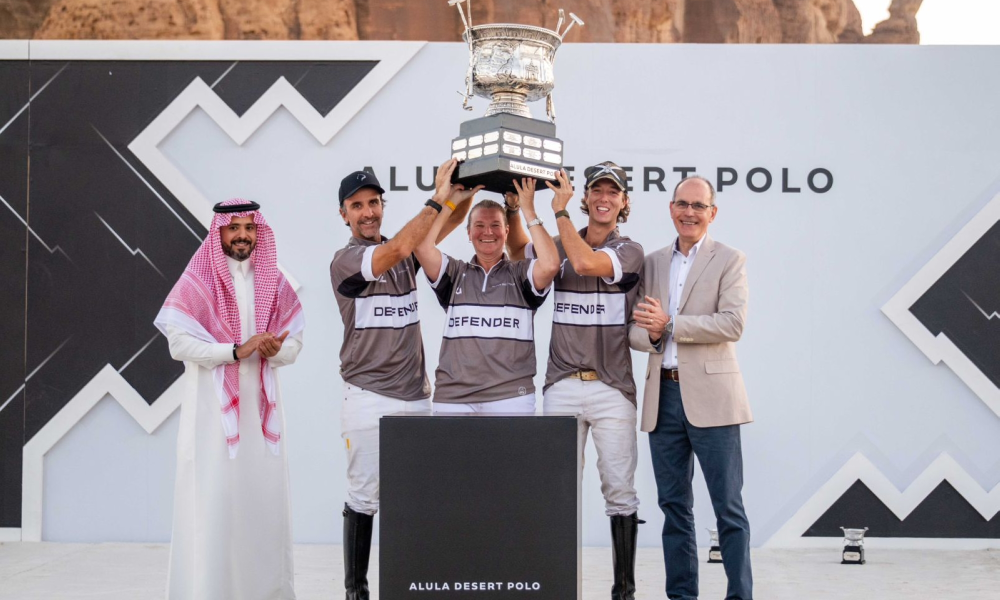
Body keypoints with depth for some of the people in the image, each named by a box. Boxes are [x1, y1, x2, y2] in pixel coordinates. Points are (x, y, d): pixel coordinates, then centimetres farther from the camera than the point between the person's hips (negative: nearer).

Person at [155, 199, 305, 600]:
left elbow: (294, 344, 9)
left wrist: (275, 349, -14)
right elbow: (179, 343, -10)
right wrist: (237, 350, -17)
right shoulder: (197, 281, -3)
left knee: (264, 498, 5)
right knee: (211, 502, -6)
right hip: (213, 406, -4)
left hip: (260, 405, 4)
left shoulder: (274, 283, 10)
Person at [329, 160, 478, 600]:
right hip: (369, 396, -5)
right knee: (364, 498, -2)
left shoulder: (406, 253, 13)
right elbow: (395, 250, -23)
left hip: (416, 395, 5)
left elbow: (449, 224, 8)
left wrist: (465, 192, -12)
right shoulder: (346, 260, -6)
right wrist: (437, 199, -24)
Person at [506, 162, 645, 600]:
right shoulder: (561, 247, 13)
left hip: (611, 387, -3)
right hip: (562, 386, 3)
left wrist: (559, 210, -10)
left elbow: (585, 263, -18)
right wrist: (513, 207, 13)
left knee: (620, 490, -2)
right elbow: (518, 249, 28)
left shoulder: (629, 252, -1)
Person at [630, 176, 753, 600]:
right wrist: (650, 336, -11)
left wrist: (669, 325, -15)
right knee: (674, 506, 9)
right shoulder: (652, 263, 14)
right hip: (663, 396, 5)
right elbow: (633, 328, 12)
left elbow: (733, 323, -12)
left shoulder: (729, 261, 1)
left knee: (728, 506, -3)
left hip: (709, 397, -5)